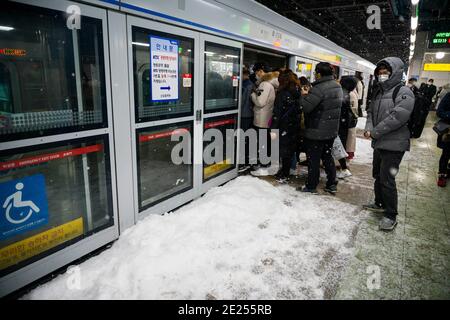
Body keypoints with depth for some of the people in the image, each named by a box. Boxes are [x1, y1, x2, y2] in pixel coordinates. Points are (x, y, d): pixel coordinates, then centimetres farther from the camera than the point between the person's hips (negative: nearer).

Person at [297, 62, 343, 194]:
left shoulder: (319, 88, -22)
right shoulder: (338, 87, 8)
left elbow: (305, 106, -25)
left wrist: (304, 96, -5)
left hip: (317, 131, -8)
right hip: (332, 130, 8)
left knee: (313, 158, 3)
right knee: (327, 156, 18)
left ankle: (311, 186, 13)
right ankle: (332, 184, 24)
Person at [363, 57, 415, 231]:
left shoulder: (404, 92, -13)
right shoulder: (379, 91, 12)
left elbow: (397, 117, -24)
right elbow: (371, 112, 16)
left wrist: (375, 132, -18)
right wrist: (368, 128, -4)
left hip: (394, 145, -8)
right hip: (379, 143, 8)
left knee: (387, 180, -6)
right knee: (378, 175, 19)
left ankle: (391, 215, 9)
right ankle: (380, 203, 38)